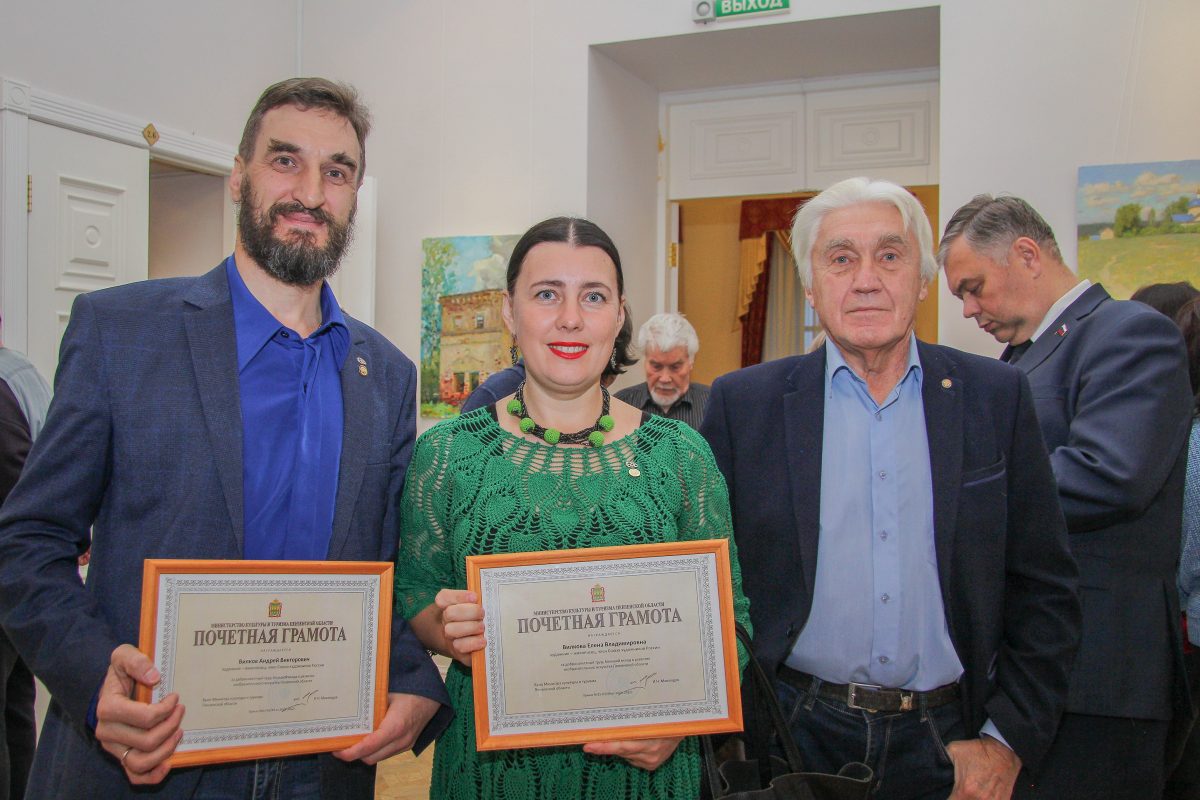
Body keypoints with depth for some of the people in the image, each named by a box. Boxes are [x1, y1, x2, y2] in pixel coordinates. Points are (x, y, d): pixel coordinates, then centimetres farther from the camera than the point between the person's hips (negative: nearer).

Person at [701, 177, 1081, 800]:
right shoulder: (744, 403, -3)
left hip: (946, 746, 1)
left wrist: (1009, 739, -4)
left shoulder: (996, 397, 0)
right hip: (792, 737, -1)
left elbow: (1044, 588, 2)